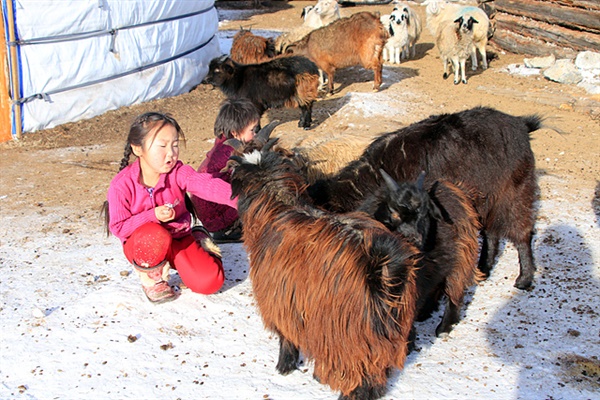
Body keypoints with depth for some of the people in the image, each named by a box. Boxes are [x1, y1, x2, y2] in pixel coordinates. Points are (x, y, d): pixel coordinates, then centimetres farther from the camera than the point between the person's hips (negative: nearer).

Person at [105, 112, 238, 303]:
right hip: (140, 244, -2)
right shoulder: (122, 185, -19)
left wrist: (236, 197, -54)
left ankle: (199, 242, 17)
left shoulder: (178, 172, -16)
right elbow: (118, 227, -16)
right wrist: (153, 216, -30)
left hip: (178, 239, 2)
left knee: (210, 282, -15)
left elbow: (207, 185, -34)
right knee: (156, 236, -40)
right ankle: (151, 277, -7)